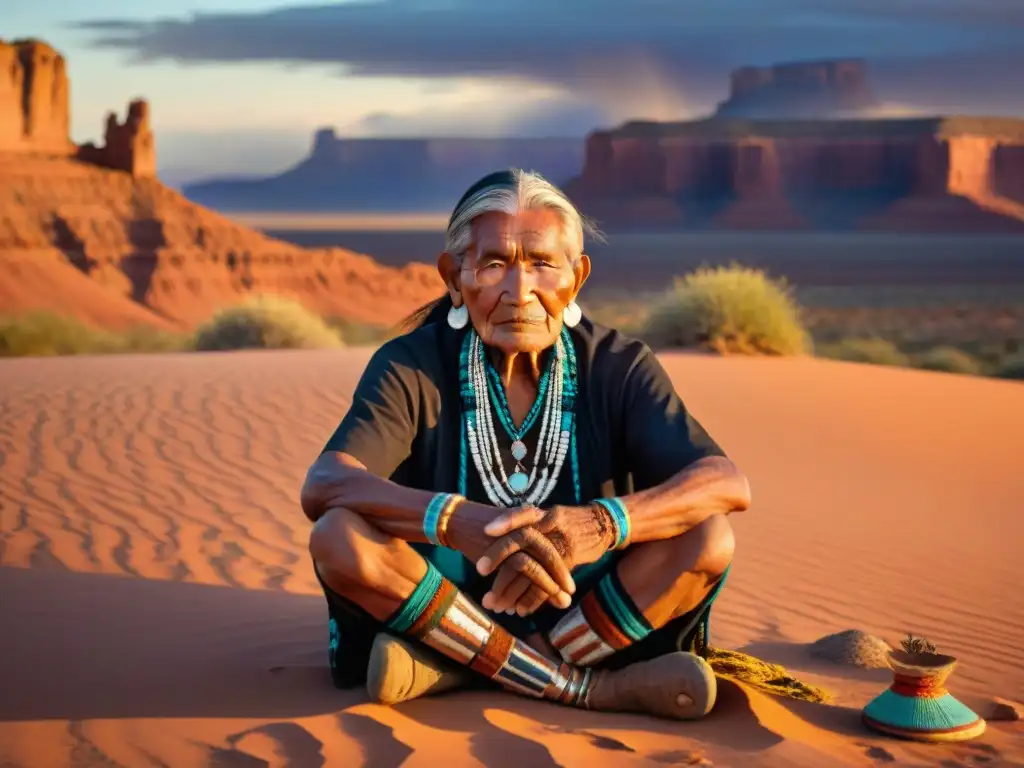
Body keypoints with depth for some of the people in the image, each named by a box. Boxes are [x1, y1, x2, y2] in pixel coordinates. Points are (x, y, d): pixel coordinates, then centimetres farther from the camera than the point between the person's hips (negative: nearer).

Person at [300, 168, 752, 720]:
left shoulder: (618, 368, -2)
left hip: (590, 607, 1)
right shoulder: (411, 368, -6)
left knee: (708, 538, -24)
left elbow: (728, 484, -16)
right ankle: (589, 688, -22)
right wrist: (455, 521, -42)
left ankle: (454, 671, -20)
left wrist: (603, 524, -36)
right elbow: (322, 486, -23)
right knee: (338, 536, -28)